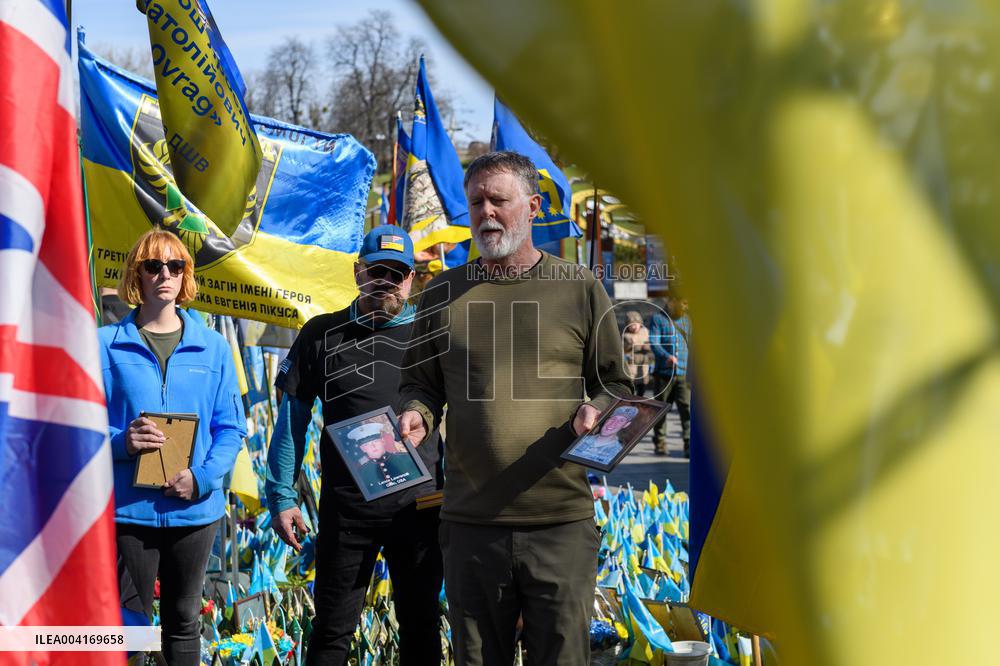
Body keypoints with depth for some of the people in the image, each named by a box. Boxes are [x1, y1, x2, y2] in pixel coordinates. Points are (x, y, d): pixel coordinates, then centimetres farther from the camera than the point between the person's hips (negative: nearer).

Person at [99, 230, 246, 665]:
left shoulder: (212, 347, 6)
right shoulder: (107, 345, 0)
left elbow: (231, 428, 4)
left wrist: (203, 476, -13)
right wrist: (121, 441, -23)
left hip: (195, 509, 2)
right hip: (128, 510, -2)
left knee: (184, 622, 15)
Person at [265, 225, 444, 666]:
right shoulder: (322, 334, 5)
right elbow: (291, 419, 6)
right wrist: (281, 497, 0)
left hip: (419, 505, 1)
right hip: (345, 509, 0)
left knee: (420, 626, 12)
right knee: (332, 629, 5)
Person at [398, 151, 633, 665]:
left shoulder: (580, 289, 5)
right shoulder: (442, 294, 9)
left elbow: (615, 385, 10)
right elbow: (419, 382, 16)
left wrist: (595, 412, -11)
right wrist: (416, 413, -6)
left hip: (561, 523, -2)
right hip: (470, 522, 2)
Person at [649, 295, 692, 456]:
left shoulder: (687, 320, 16)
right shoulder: (658, 319, 1)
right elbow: (654, 343, -11)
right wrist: (666, 356, -28)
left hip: (683, 374, 2)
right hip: (663, 372, -2)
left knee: (687, 408, -10)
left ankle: (689, 445, -13)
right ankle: (659, 442, 19)